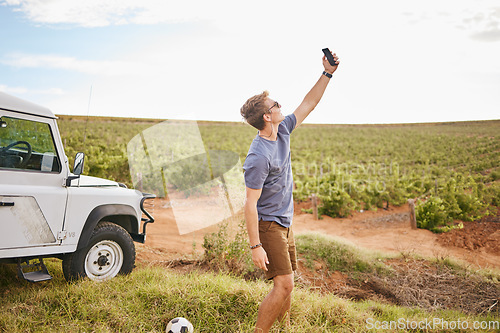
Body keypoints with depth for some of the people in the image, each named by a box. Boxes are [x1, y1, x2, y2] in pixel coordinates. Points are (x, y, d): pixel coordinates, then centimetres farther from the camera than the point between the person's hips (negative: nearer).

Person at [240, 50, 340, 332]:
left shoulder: (282, 132, 1)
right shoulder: (259, 156, -25)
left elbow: (309, 104, 11)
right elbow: (251, 204, -24)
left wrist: (328, 73, 6)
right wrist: (255, 246, -24)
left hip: (285, 222, 9)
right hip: (268, 225, -9)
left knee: (287, 282, 17)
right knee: (283, 285, -9)